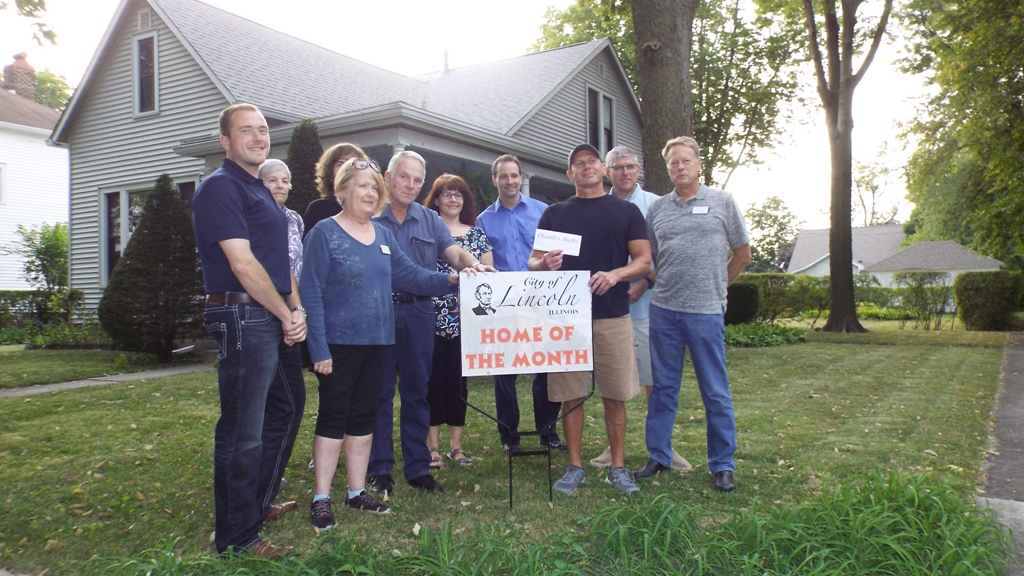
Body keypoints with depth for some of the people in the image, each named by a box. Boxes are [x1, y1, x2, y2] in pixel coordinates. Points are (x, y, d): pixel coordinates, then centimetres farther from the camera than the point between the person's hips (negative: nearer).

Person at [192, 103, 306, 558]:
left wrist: (297, 309, 4)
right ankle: (238, 536, 10)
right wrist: (286, 314, -10)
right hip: (243, 318, -10)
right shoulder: (221, 187, -11)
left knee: (280, 411, 21)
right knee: (243, 432, -3)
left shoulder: (260, 191, 19)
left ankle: (259, 503, 38)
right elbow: (243, 265, -18)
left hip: (274, 321, 10)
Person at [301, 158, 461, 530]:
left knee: (363, 416, 12)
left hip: (377, 341, 6)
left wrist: (449, 279, -4)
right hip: (338, 343, -6)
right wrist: (319, 349, -16)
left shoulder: (383, 235, 10)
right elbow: (311, 293, -11)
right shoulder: (324, 233, -7)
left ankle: (357, 491, 23)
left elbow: (409, 275, 12)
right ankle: (321, 498, 10)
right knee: (333, 416, 0)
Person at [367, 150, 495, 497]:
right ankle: (380, 469, 16)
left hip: (418, 313, 3)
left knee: (416, 391, 10)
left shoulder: (430, 220, 11)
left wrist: (473, 266, -23)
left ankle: (417, 467, 21)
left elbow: (455, 254, -1)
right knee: (379, 392, 4)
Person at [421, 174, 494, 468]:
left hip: (465, 319, 3)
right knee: (434, 379, 0)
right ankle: (433, 444, 11)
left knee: (459, 380, 7)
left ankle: (456, 444, 17)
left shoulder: (476, 232, 13)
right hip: (433, 317, -3)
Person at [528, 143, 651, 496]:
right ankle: (575, 467, 16)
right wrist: (543, 264, -14)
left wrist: (616, 274, -18)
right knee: (570, 395, 4)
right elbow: (533, 261, 11)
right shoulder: (555, 213, 12)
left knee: (614, 396, 4)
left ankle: (618, 467, 17)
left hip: (613, 316, -1)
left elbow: (644, 260, 3)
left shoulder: (626, 211, 9)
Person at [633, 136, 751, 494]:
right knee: (663, 388, 11)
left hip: (706, 311, -3)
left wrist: (716, 286, 10)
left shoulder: (722, 202, 3)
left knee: (716, 392, 4)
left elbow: (742, 253, 8)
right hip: (663, 310, 3)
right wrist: (661, 285, 7)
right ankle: (658, 457, 23)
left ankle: (722, 465, 15)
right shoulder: (657, 209, 10)